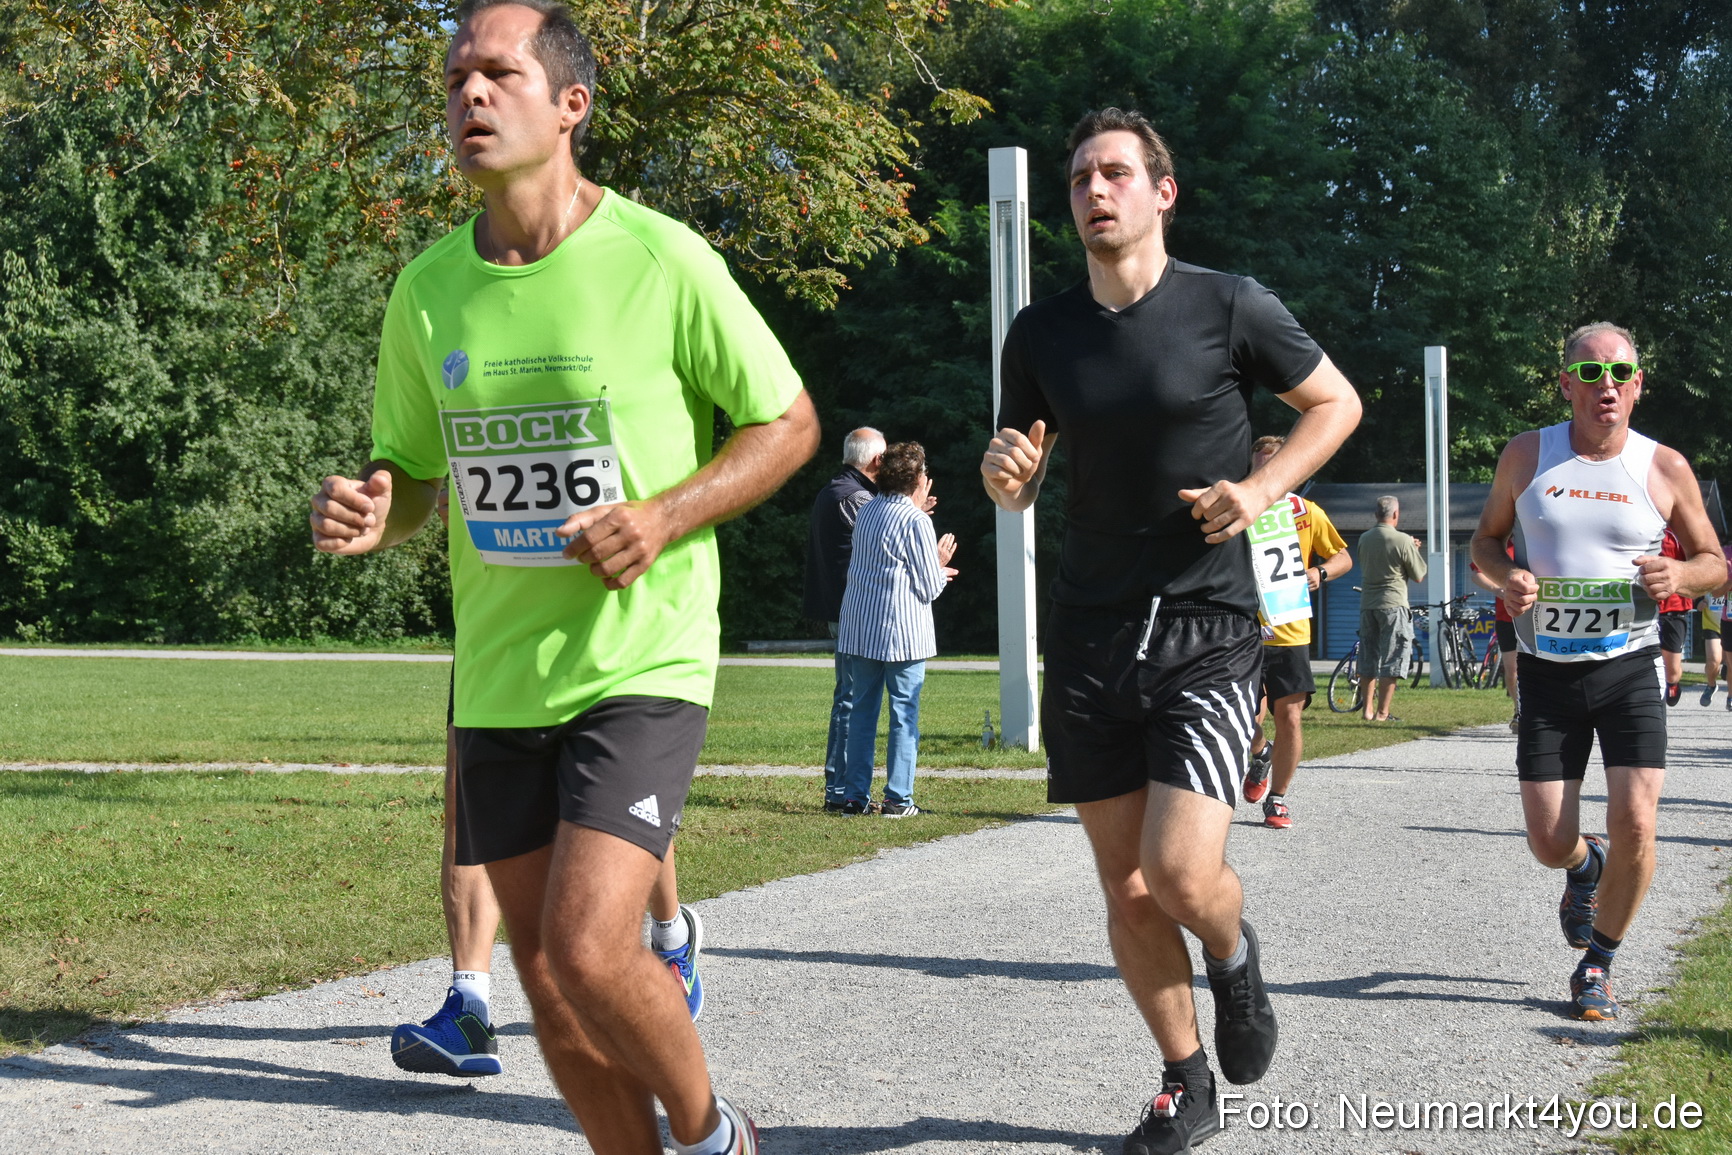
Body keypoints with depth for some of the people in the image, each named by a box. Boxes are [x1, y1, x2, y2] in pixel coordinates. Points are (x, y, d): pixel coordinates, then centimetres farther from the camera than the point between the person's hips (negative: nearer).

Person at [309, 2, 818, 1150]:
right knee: (550, 982, 8)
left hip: (643, 663, -5)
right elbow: (412, 470, 16)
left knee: (588, 951, -17)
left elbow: (789, 423, 0)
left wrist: (666, 516, -16)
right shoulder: (428, 290, 4)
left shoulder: (663, 260, -9)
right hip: (499, 676, 5)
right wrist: (368, 512, -8)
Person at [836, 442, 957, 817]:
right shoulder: (915, 520, -11)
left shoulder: (867, 511, 9)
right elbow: (929, 589, -10)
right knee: (904, 715, 1)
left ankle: (855, 796, 9)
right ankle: (898, 799, 0)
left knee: (861, 711, 10)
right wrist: (940, 564, 12)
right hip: (902, 633, -6)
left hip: (859, 630, 6)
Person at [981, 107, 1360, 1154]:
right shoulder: (1043, 333, 5)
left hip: (1208, 635, -4)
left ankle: (1234, 954, 19)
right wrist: (1005, 473, -10)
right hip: (1090, 637, 4)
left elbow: (1337, 403, 6)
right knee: (1128, 891, 6)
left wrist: (1262, 488, -10)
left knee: (1182, 873, -17)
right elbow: (1019, 487, 14)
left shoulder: (1229, 307, -5)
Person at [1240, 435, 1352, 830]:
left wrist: (1320, 572, -9)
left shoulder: (1306, 512, 3)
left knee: (1290, 717, -7)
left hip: (1290, 633, 0)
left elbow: (1343, 557, 12)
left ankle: (1278, 798, 10)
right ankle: (1260, 756, 35)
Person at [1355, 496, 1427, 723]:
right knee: (1391, 661, -1)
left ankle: (1368, 710, 14)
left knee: (1368, 659, 13)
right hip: (1393, 604, -5)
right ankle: (1382, 713, -4)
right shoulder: (1403, 541, -11)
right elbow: (1419, 576, -4)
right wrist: (1413, 551, 13)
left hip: (1367, 604, 5)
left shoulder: (1364, 539, 6)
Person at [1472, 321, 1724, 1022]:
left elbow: (1714, 562, 9)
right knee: (1550, 846, 0)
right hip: (1547, 673, 1)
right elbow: (1486, 539, 13)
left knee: (1634, 827, -14)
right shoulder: (1528, 456, 1)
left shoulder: (1664, 469, -1)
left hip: (1629, 668, -1)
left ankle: (1598, 963, 10)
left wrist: (1680, 575, -15)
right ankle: (1587, 869, 40)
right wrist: (1506, 577, -10)